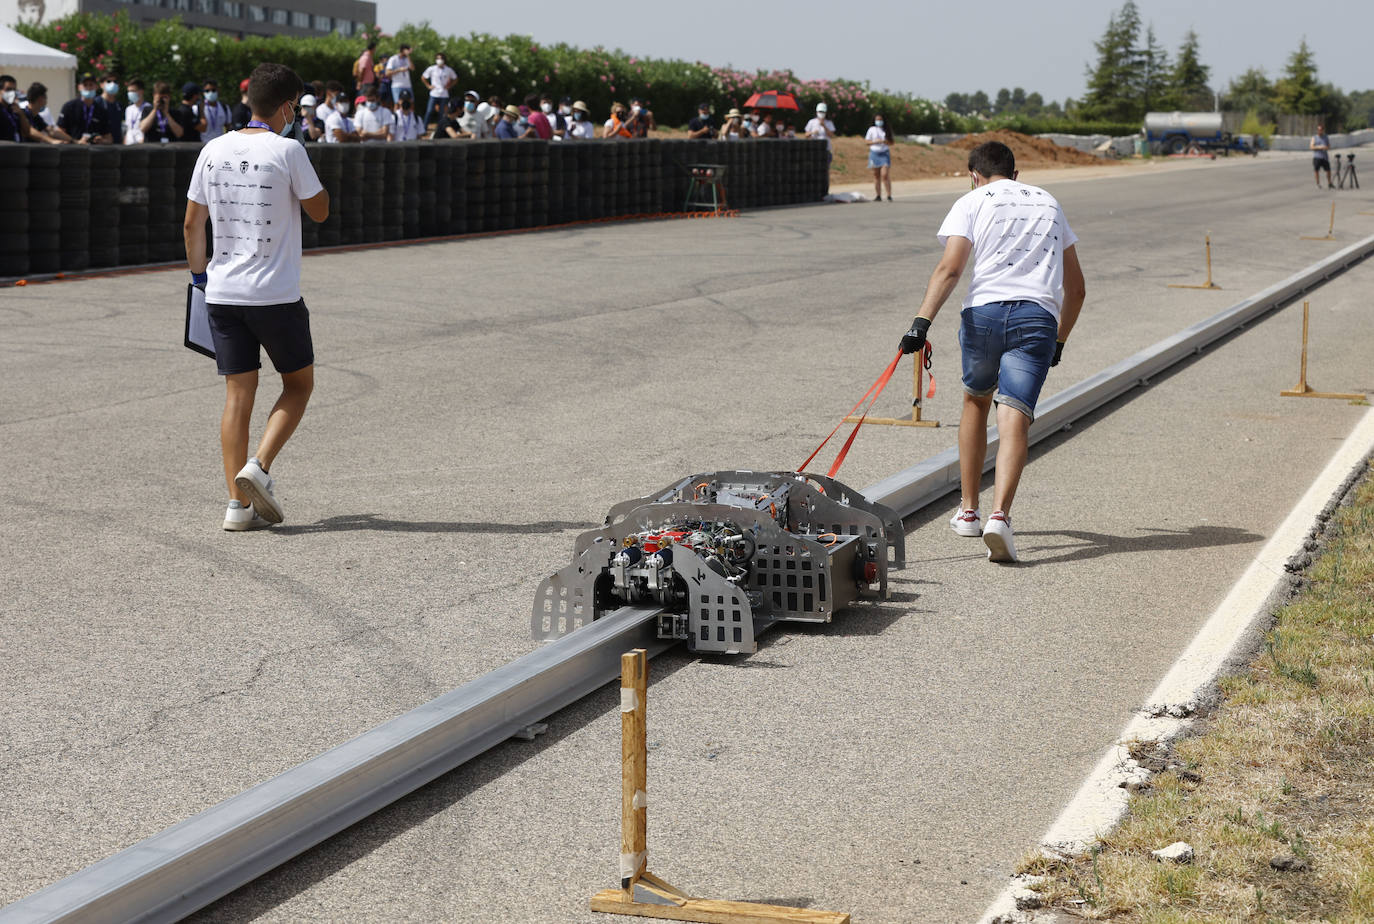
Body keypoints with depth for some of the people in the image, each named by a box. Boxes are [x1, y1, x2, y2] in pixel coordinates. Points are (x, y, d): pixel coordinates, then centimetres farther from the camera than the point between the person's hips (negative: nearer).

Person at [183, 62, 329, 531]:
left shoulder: (214, 151, 5)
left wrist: (199, 273, 21)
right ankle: (258, 466, -5)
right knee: (299, 384, 14)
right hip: (276, 295, -5)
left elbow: (192, 223, 10)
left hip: (223, 293, 5)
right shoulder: (287, 151, -10)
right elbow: (319, 210, 0)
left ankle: (238, 504, 4)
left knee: (238, 394, 7)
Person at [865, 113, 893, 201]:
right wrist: (875, 142, -13)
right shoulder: (871, 130, 5)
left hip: (884, 153, -1)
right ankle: (878, 195, 8)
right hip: (874, 153, 1)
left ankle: (889, 195, -9)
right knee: (876, 175, 2)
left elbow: (891, 142, 7)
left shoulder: (887, 130, 7)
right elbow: (867, 141, 4)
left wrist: (885, 141, -13)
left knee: (885, 175, -12)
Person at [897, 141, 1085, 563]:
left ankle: (968, 511, 28)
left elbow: (949, 268, -5)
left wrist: (922, 322, -12)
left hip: (984, 310, -1)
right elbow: (1075, 287, 26)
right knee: (1014, 420, -9)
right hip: (1038, 315, 1)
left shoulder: (973, 201, 14)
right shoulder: (1049, 203, 27)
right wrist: (1058, 342, 34)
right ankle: (999, 516, -29)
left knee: (976, 401, 22)